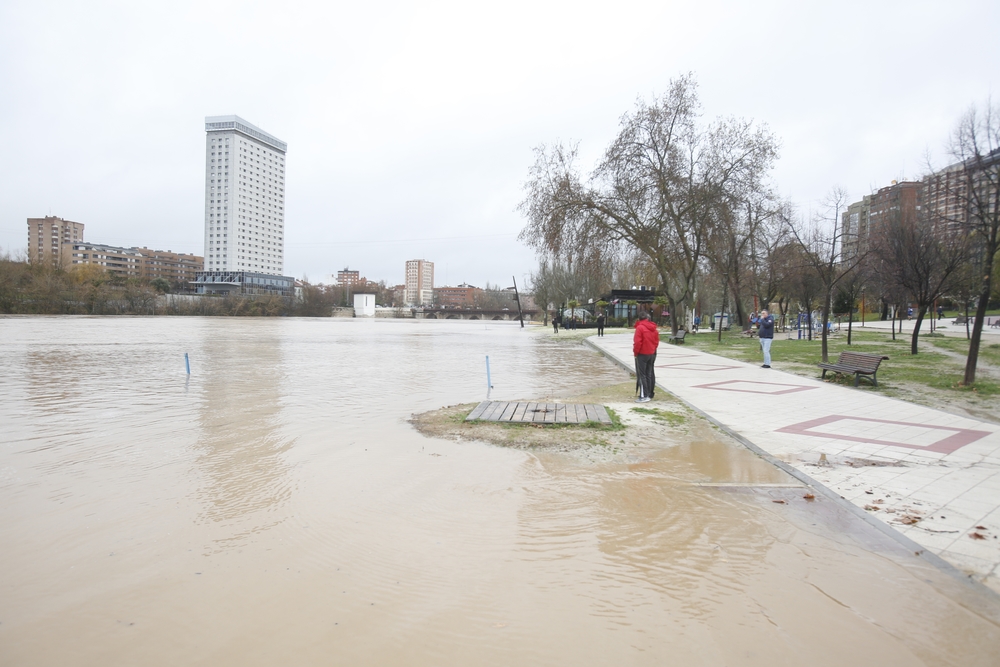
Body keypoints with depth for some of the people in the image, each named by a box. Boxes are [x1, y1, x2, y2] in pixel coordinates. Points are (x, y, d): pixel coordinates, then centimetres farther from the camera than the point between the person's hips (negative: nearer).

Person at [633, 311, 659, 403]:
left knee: (641, 375, -4)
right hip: (652, 354, 7)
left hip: (642, 354, -7)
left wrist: (635, 352, -6)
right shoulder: (654, 328, 8)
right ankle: (650, 394, 19)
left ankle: (644, 396, -8)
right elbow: (657, 341, 10)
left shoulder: (640, 327, -15)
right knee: (649, 374, 14)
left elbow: (637, 342, -18)